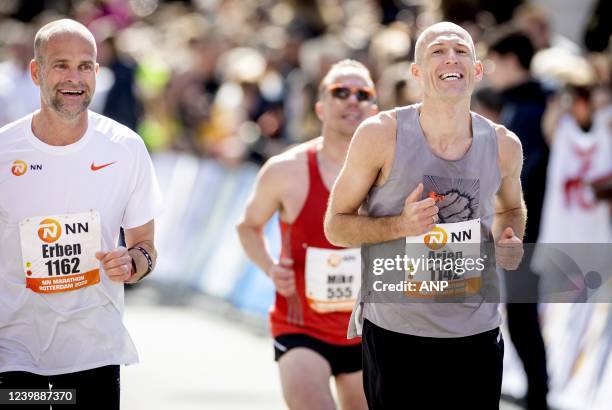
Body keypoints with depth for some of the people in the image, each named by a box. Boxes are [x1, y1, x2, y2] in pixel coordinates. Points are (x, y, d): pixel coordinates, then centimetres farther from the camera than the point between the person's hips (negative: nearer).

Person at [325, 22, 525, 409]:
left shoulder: (503, 145, 0)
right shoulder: (380, 134, -11)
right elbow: (335, 225, -4)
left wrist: (511, 241, -2)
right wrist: (401, 225, -22)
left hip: (477, 333, 3)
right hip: (396, 331, -3)